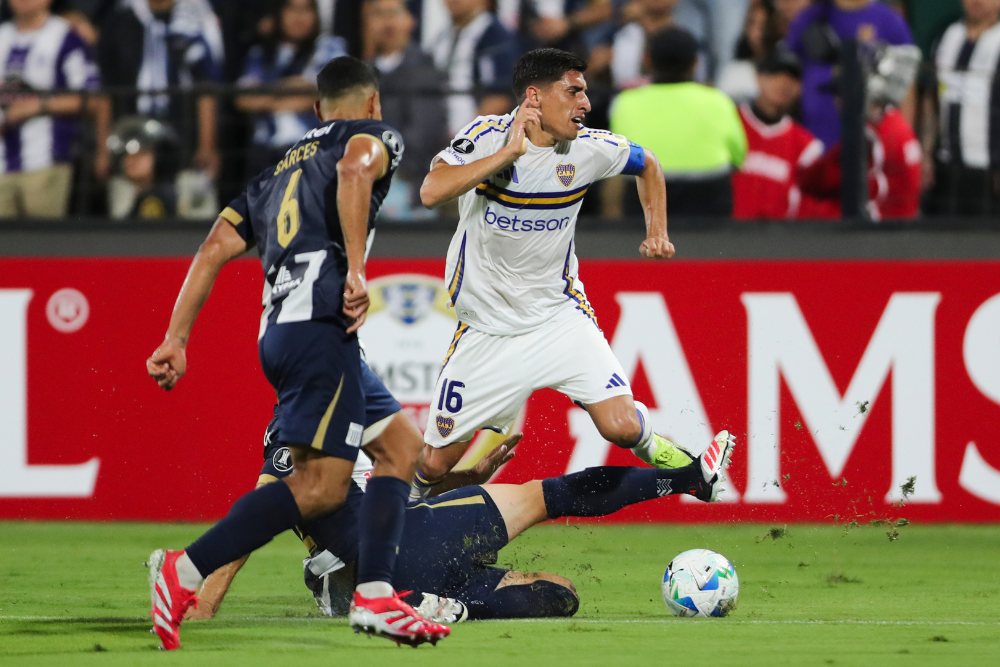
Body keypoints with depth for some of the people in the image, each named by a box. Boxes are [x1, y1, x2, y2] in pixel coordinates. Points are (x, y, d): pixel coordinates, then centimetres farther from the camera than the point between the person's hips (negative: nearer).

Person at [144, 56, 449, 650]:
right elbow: (355, 168, -15)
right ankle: (185, 572, -21)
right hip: (321, 320, -8)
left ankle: (375, 596, -1)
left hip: (277, 330, 8)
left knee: (399, 454, 12)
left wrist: (176, 340, 18)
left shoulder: (278, 171, 30)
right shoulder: (375, 136, 11)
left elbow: (214, 249, 21)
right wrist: (356, 270, -19)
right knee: (322, 485, -14)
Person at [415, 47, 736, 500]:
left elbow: (646, 165, 16)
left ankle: (650, 446, 18)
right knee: (434, 463, -1)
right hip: (487, 330, -2)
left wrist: (657, 232, 5)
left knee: (622, 427, -16)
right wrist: (509, 153, -32)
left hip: (560, 316, 2)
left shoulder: (588, 149, -6)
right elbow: (431, 193, -33)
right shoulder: (487, 137, -15)